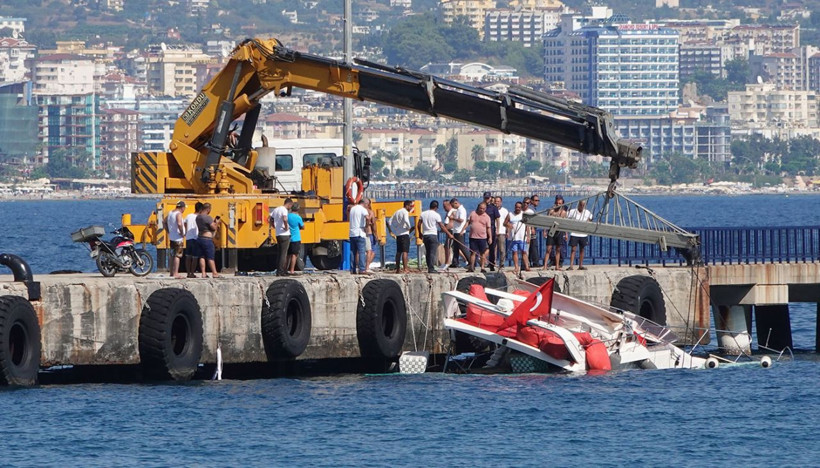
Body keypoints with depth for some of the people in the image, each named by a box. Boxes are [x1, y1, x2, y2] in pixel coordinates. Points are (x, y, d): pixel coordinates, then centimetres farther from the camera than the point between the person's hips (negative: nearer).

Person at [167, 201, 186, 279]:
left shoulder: (170, 213, 11)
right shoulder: (178, 214, -16)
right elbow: (179, 224, -31)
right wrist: (182, 233, -18)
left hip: (171, 237, 9)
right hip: (178, 238, -9)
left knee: (172, 255, 15)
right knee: (177, 256, -7)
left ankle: (172, 272, 21)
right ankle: (175, 273, -10)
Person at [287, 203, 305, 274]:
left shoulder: (287, 216, 0)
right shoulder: (298, 217, -12)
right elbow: (302, 227, 1)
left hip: (288, 238, 5)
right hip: (295, 239, -5)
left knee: (288, 255, 14)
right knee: (294, 255, -3)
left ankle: (286, 270, 18)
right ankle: (292, 271, -6)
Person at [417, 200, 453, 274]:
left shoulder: (423, 214, 7)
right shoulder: (436, 215, -8)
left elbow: (418, 225, 10)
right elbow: (442, 226, -8)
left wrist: (420, 234, 22)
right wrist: (449, 234, -2)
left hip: (425, 235, 5)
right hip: (433, 235, -5)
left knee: (428, 253, 13)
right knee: (433, 252, -6)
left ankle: (429, 268, 15)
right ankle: (431, 268, -12)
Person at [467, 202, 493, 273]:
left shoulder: (487, 217, 2)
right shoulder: (473, 214, 6)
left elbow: (488, 228, 3)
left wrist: (490, 237, -3)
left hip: (482, 237, -1)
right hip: (473, 237, 1)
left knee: (483, 253, 1)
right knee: (472, 252, 2)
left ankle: (483, 267, 7)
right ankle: (471, 267, 7)